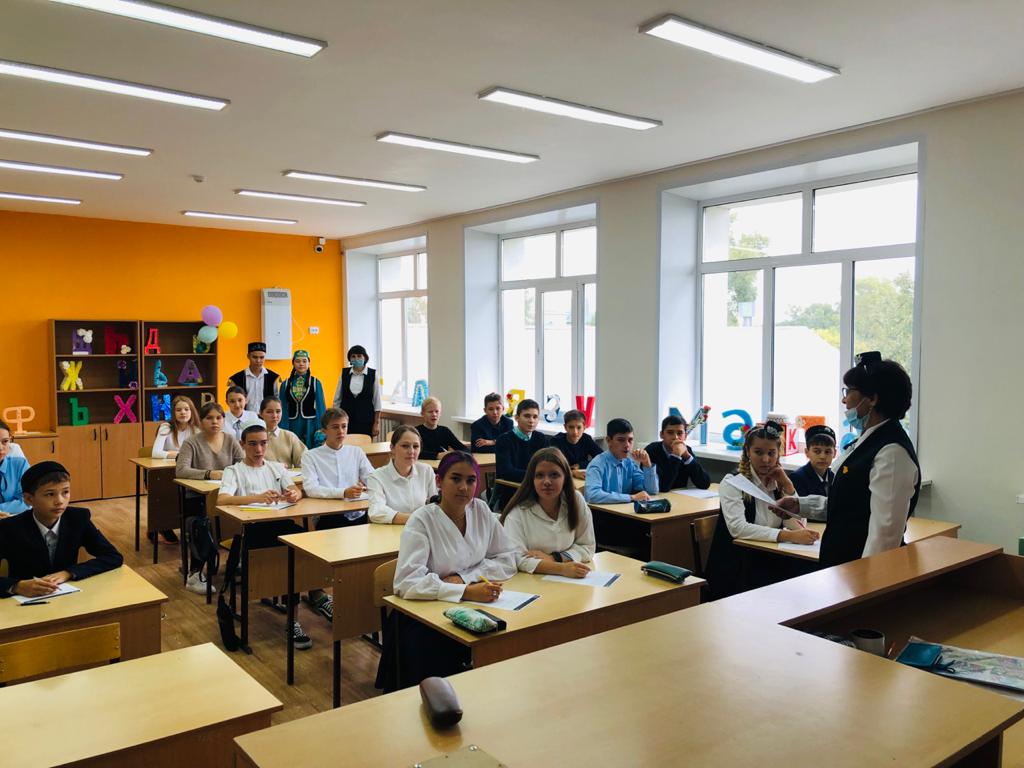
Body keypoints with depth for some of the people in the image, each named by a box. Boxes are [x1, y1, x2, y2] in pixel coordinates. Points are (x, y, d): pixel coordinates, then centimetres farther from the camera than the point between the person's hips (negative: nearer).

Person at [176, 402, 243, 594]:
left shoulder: (230, 441, 9)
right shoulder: (191, 443, -4)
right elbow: (181, 470, -19)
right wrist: (209, 474, -32)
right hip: (196, 500, -3)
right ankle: (195, 575, -17)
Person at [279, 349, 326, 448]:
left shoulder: (316, 383, 0)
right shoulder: (286, 385, 5)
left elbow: (321, 407, 0)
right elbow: (283, 409, 7)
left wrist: (321, 430, -5)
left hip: (310, 425, -1)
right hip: (292, 425, 1)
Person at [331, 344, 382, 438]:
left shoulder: (373, 374, -2)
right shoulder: (344, 373, 3)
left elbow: (377, 401, 1)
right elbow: (337, 399, 9)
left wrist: (376, 423, -1)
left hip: (365, 420, -1)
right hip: (346, 419, 1)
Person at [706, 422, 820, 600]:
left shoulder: (777, 481, 9)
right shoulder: (732, 482, -8)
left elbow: (798, 522, 3)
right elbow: (737, 528, -23)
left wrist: (787, 484, -6)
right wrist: (788, 536, -29)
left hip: (769, 560, 6)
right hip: (734, 566, -6)